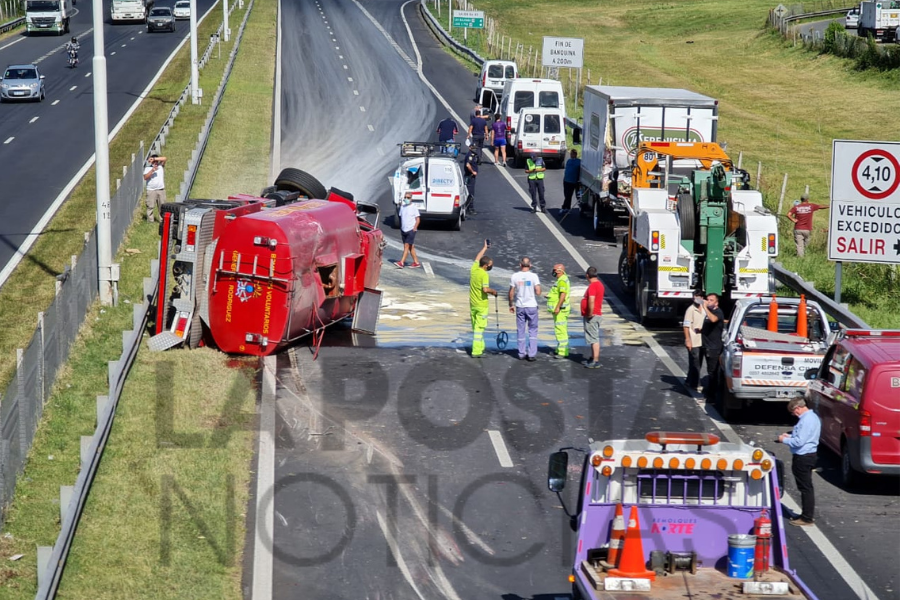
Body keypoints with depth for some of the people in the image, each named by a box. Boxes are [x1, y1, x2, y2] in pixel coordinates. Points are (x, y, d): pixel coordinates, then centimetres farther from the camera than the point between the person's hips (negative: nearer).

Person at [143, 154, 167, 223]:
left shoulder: (161, 166, 11)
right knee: (150, 206, -4)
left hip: (161, 189, 2)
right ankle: (150, 220, -2)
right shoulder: (147, 168, 6)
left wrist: (154, 159, -9)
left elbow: (164, 159, -4)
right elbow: (145, 177, -7)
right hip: (151, 190, -2)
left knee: (162, 206, 4)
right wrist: (152, 170, -17)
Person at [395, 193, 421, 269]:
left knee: (407, 246, -11)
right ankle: (416, 262, 17)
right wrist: (401, 229, 15)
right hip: (403, 230, 6)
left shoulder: (414, 207, -6)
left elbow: (418, 219, -6)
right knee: (411, 247, 10)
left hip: (411, 230, -6)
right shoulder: (402, 207, 11)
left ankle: (402, 262, -17)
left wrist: (414, 228, -15)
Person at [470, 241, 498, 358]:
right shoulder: (484, 275, -17)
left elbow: (477, 258, 23)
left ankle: (480, 348, 23)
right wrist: (493, 291, -8)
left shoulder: (474, 269, 3)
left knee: (475, 327, 14)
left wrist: (485, 248, 34)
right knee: (479, 328, -6)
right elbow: (485, 289, -28)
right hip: (481, 305, -7)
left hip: (473, 304, 7)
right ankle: (476, 351, -8)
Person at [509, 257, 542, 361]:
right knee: (533, 330, 6)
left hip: (519, 306, 2)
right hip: (532, 306, -2)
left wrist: (511, 305, 15)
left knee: (520, 330, 11)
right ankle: (532, 354, 1)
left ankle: (522, 353, 14)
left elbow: (511, 293, 1)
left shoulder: (515, 276, -3)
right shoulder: (533, 276, -9)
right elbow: (538, 292, -14)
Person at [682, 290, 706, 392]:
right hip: (693, 342, -7)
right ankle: (695, 384, 1)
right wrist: (688, 340, -19)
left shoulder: (703, 310, 11)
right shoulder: (691, 310, -10)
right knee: (695, 363, -4)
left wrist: (702, 328, 1)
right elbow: (686, 326, -14)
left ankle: (689, 381, 25)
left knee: (698, 363, 14)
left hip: (701, 341, 7)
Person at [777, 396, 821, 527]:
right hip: (808, 455, 11)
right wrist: (790, 436, 13)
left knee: (805, 488, -4)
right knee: (805, 487, 19)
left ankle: (807, 518, 2)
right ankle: (807, 514, 28)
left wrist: (784, 440, -10)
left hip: (803, 458, -11)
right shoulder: (812, 417, 11)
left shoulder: (806, 420, -22)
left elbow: (799, 442, -25)